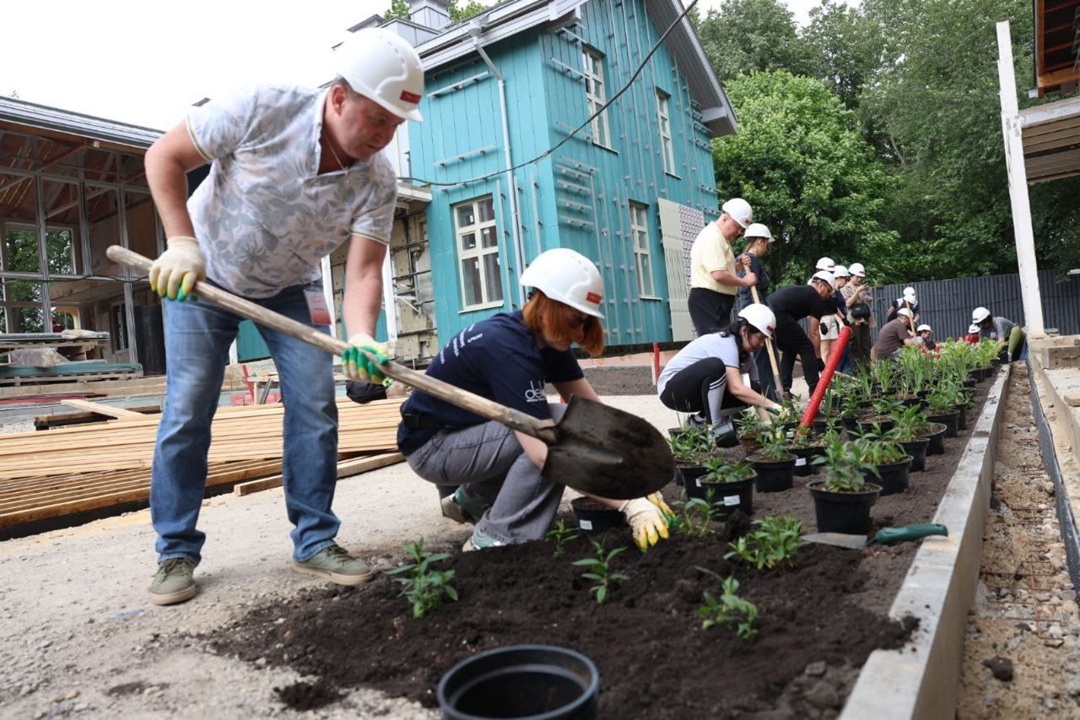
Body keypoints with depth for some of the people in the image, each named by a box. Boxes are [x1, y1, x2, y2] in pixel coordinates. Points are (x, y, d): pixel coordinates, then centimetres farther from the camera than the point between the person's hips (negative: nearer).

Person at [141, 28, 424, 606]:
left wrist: (361, 339, -42)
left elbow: (362, 272, -24)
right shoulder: (262, 110, -27)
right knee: (187, 411, -4)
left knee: (315, 406, -7)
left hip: (288, 288, 3)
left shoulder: (377, 180, -20)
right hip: (204, 273, -2)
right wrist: (183, 243, -25)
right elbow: (164, 156, -16)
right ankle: (176, 551, 11)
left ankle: (315, 541, 6)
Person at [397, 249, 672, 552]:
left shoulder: (547, 340, -4)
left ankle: (472, 499, 14)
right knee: (557, 428, -23)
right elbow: (545, 452, -38)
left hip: (468, 430, 9)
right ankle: (496, 540, -12)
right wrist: (629, 503, -39)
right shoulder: (506, 347, -31)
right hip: (431, 446, -9)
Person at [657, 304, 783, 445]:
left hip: (700, 391, 9)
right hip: (671, 388, -8)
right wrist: (772, 405, -33)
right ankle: (714, 427, -23)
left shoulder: (746, 353, 3)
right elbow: (736, 389, -34)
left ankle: (702, 421, 4)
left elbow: (756, 394, 0)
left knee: (750, 394, -9)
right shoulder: (725, 343, -24)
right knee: (715, 366, -35)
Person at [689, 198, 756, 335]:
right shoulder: (712, 237, -13)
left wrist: (738, 265, 8)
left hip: (718, 301, 11)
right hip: (708, 301, -11)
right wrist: (744, 281, -10)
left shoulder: (720, 238, 21)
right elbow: (719, 274, -24)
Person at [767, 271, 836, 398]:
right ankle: (815, 391, 7)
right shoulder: (816, 298, 7)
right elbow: (813, 333, 7)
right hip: (779, 316, -8)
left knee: (789, 350, 24)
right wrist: (818, 358, 14)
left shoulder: (800, 290, 32)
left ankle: (784, 390, 19)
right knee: (807, 349, 6)